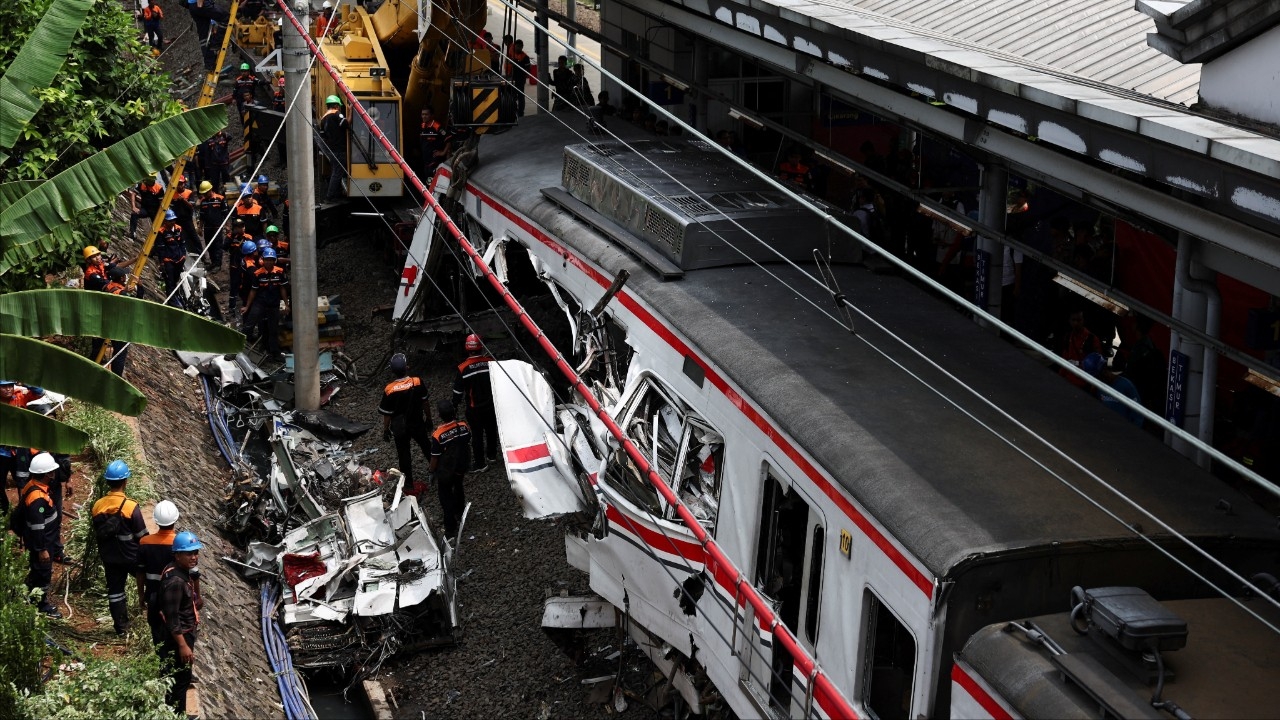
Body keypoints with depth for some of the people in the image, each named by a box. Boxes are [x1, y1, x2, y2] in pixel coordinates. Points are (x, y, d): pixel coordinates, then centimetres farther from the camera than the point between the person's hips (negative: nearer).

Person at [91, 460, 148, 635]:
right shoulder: (131, 506, -21)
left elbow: (97, 534, 5)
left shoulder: (98, 506, -7)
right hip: (131, 556, -5)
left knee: (115, 590, 14)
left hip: (109, 557, 5)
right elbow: (141, 536, -14)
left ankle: (121, 626, 21)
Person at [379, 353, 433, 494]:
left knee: (404, 456, 15)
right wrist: (428, 419, 11)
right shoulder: (418, 382, -19)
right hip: (418, 424, 2)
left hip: (399, 428, -2)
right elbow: (425, 403, -6)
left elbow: (387, 414, -14)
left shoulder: (389, 390, -24)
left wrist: (386, 430, 3)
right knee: (427, 448, 25)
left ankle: (409, 485, 26)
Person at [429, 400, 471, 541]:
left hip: (445, 472, -5)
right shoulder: (464, 427, -19)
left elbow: (434, 458, -19)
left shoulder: (437, 436, -31)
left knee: (446, 498, 13)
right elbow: (468, 444, -2)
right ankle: (459, 513, 55)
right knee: (458, 489, 31)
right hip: (460, 468, 5)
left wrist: (432, 472, -2)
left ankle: (451, 530, 20)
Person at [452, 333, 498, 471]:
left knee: (477, 434, 8)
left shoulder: (463, 368, -19)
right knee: (491, 430, 22)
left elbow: (458, 390, -10)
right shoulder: (490, 362, -13)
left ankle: (480, 464, 14)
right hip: (491, 404, 3)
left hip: (474, 408, -3)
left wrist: (455, 404, 6)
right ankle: (492, 454, 41)